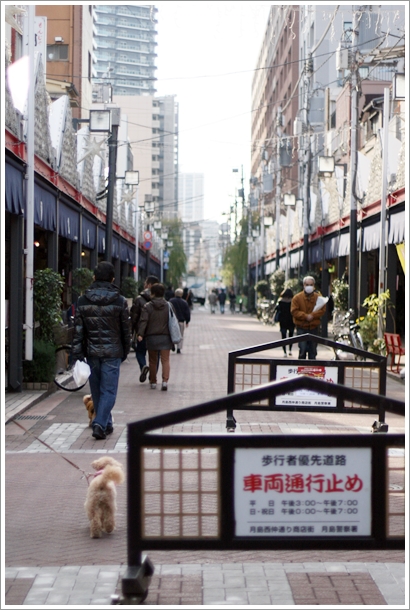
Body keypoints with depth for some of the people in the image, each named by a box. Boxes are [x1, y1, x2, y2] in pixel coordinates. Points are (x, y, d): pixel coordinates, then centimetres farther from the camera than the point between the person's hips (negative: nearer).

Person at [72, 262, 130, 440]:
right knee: (109, 390, 0)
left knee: (97, 390, 14)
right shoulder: (120, 301, -5)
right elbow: (125, 330, 1)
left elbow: (78, 330, -2)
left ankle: (106, 424, 23)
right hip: (112, 353, -2)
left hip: (91, 352, 3)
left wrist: (78, 354, 1)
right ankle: (100, 424, -14)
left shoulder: (82, 301, 0)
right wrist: (125, 352, 13)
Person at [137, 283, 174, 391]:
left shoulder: (147, 307, -4)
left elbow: (143, 321, -15)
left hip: (151, 337, -1)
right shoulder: (169, 306, 4)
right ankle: (165, 380, -18)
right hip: (165, 337, 1)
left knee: (152, 361, 11)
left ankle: (153, 382, 17)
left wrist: (140, 334, -20)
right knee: (165, 360, -1)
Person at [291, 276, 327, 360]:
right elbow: (294, 311, -7)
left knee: (313, 350, 8)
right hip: (301, 328, -2)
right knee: (302, 349, -9)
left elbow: (322, 310, -3)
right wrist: (305, 316, -18)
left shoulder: (318, 297, 5)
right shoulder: (297, 297, 0)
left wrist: (312, 315, -17)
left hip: (314, 328, 2)